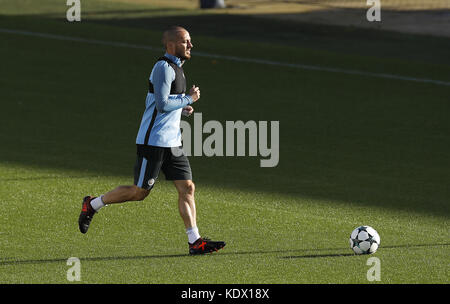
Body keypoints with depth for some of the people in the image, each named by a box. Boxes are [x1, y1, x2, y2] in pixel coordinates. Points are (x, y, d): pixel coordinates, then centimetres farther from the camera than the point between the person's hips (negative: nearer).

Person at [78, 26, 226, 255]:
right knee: (140, 192, -2)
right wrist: (189, 99, -11)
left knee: (187, 188, 0)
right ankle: (92, 205, 16)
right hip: (153, 142, -9)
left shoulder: (175, 68, 16)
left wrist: (182, 109, 10)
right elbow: (162, 104, -22)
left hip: (172, 142, 9)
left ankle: (195, 242, -2)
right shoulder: (163, 68, -14)